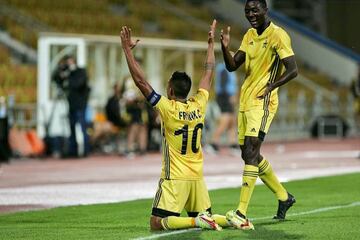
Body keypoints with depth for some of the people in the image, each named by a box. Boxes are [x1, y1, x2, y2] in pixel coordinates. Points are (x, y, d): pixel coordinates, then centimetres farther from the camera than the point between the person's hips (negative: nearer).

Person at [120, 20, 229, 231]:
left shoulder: (168, 108, -13)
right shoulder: (199, 105, 1)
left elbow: (141, 80, -13)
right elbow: (209, 73, 14)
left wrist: (127, 50, -10)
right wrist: (211, 44, 25)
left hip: (175, 178, -6)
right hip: (197, 177, 6)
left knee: (157, 223, -6)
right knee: (204, 216, 18)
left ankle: (198, 222, -24)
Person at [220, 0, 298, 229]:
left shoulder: (278, 35, -10)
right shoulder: (249, 36, 15)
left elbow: (293, 70, -15)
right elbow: (232, 66, 13)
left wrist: (271, 86, -26)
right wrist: (225, 47, -5)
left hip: (262, 103, -9)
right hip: (245, 102, 9)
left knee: (251, 152, -19)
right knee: (249, 155, 15)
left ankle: (241, 213, -25)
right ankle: (284, 197, 32)